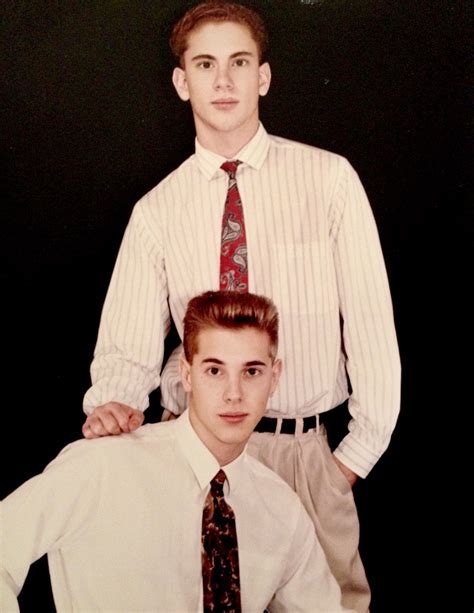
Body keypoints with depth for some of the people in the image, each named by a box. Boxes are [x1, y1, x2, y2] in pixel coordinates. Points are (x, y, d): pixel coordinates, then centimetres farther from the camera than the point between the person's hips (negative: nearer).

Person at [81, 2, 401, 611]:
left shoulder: (329, 178, -3)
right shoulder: (156, 210, 1)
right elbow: (128, 344, 0)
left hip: (308, 449, 0)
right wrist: (112, 404, -22)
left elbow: (370, 317, -3)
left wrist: (360, 449, -3)